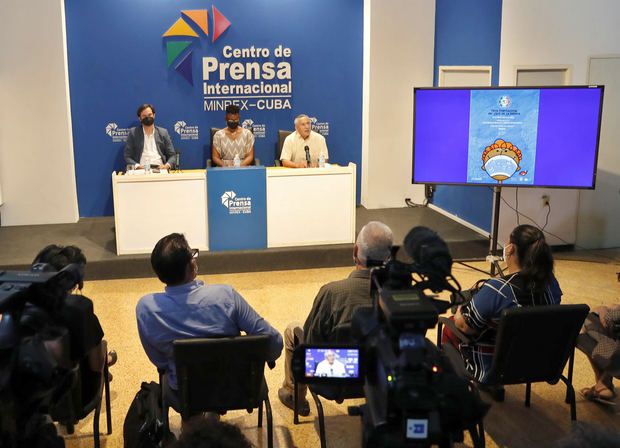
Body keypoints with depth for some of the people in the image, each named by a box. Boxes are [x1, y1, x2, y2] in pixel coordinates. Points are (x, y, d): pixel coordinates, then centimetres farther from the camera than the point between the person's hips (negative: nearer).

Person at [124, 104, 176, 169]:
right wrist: (137, 166, -11)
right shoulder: (133, 133, 12)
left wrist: (166, 165, -7)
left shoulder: (163, 132, 16)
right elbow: (127, 157, 9)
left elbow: (172, 155, 15)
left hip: (159, 169, 1)